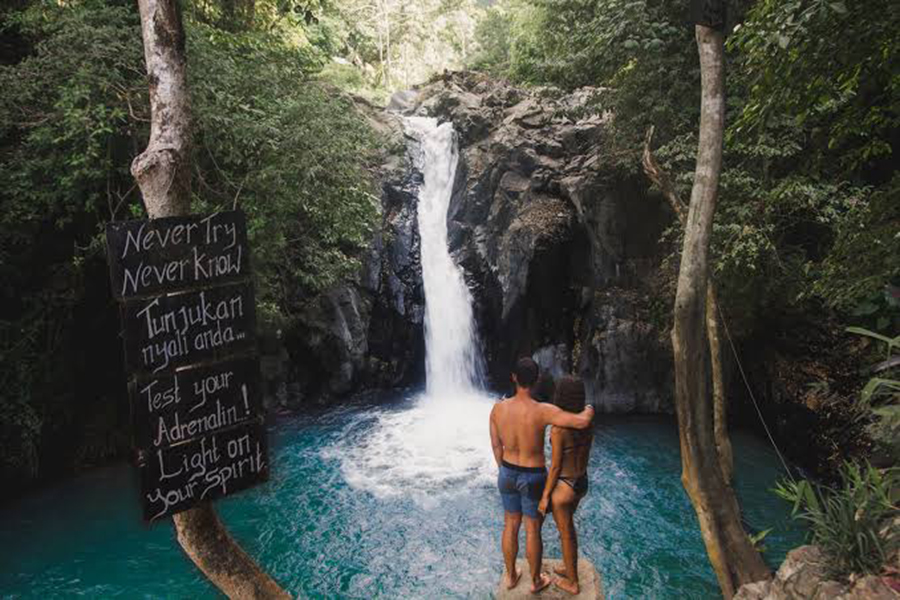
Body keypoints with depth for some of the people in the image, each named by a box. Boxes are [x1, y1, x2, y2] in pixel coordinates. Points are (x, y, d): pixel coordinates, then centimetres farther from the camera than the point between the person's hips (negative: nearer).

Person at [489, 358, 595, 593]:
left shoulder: (498, 409, -14)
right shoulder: (542, 411, -28)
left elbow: (496, 446, -1)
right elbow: (582, 422, -35)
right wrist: (589, 410, -10)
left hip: (507, 474, 4)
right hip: (533, 478, -4)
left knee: (510, 526, 23)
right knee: (533, 530, 16)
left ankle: (511, 576, 41)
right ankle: (536, 581, 37)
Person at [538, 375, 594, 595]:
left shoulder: (558, 429, -29)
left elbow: (555, 466, -21)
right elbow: (584, 456, 6)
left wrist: (545, 497, -9)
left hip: (562, 488, -7)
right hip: (581, 483, 7)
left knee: (566, 535, 16)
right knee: (567, 526, 31)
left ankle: (573, 583, 36)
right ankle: (569, 568, 49)